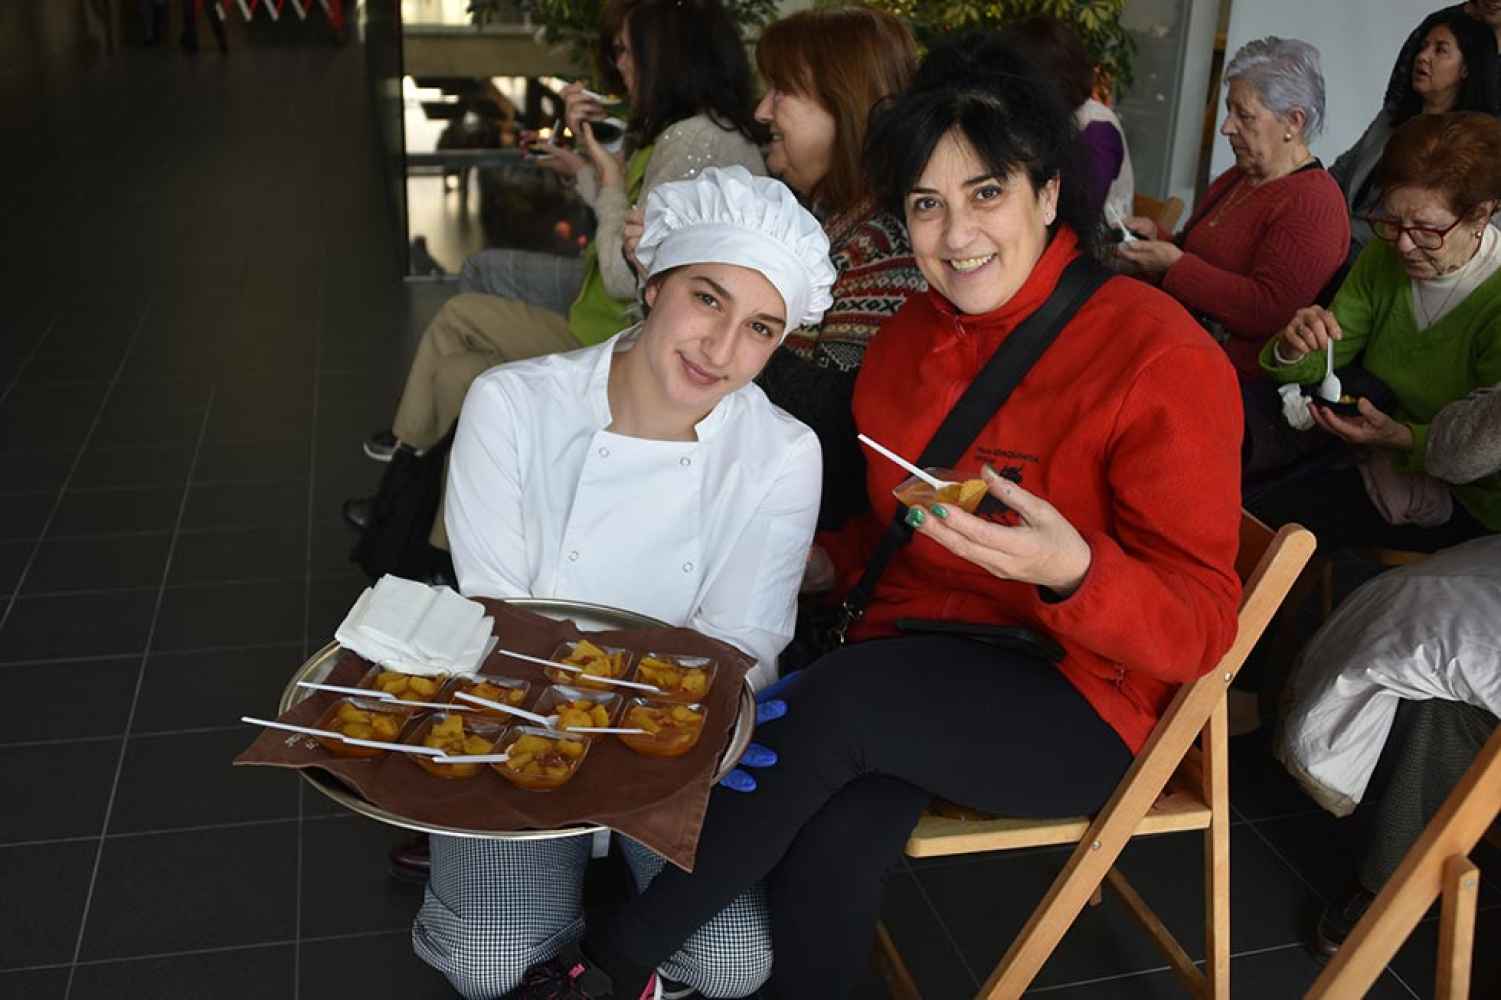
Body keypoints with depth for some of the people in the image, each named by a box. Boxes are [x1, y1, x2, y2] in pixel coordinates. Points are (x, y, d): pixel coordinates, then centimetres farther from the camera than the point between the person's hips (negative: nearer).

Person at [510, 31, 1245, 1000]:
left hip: (1083, 708, -5)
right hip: (923, 664, 5)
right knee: (824, 865, -27)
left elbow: (1200, 628, -14)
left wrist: (1073, 571, -32)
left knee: (838, 697, -30)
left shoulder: (1161, 357, -13)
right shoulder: (909, 338, 7)